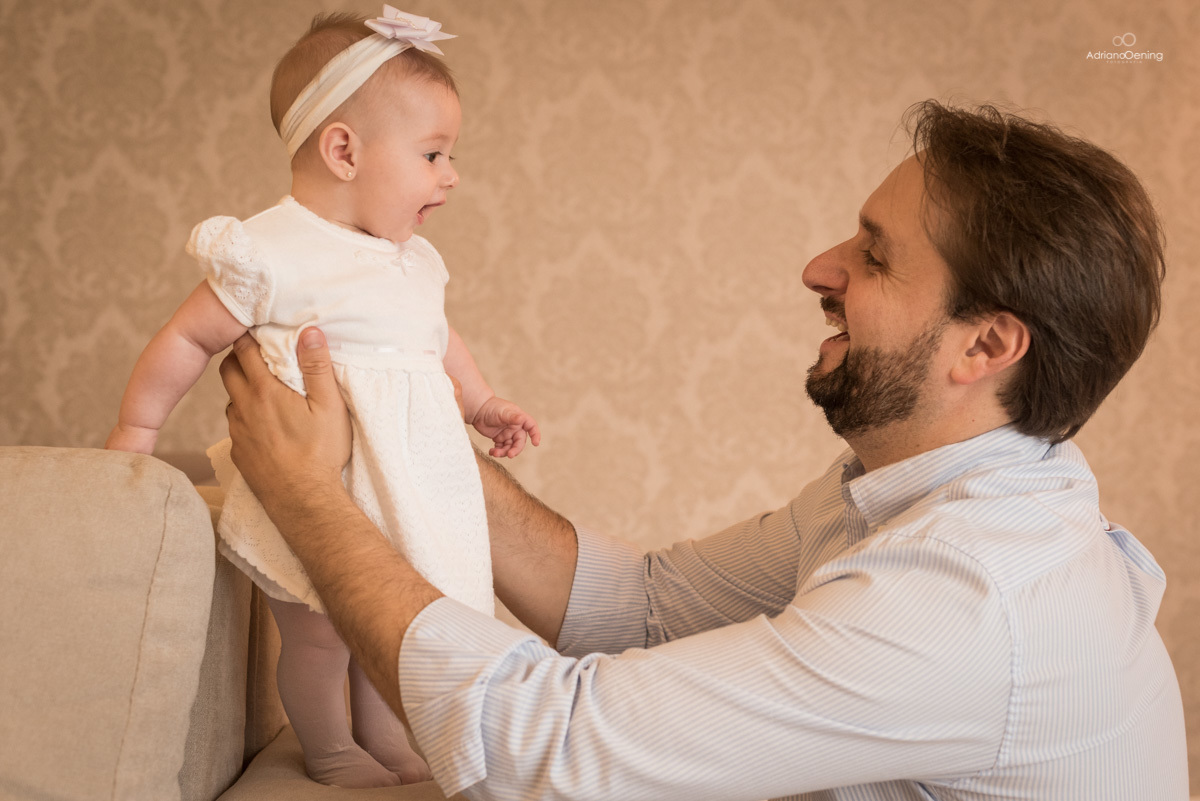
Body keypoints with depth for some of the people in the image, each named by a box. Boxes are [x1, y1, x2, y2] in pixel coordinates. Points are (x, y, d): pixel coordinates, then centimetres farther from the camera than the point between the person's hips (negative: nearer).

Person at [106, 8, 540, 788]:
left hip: (404, 491, 7)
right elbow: (187, 340, -8)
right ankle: (330, 753, 32)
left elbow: (440, 337, 26)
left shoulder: (414, 261, 7)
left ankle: (390, 740, 38)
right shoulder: (275, 255, -16)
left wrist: (485, 404, 22)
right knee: (319, 636, 8)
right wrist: (137, 429, 0)